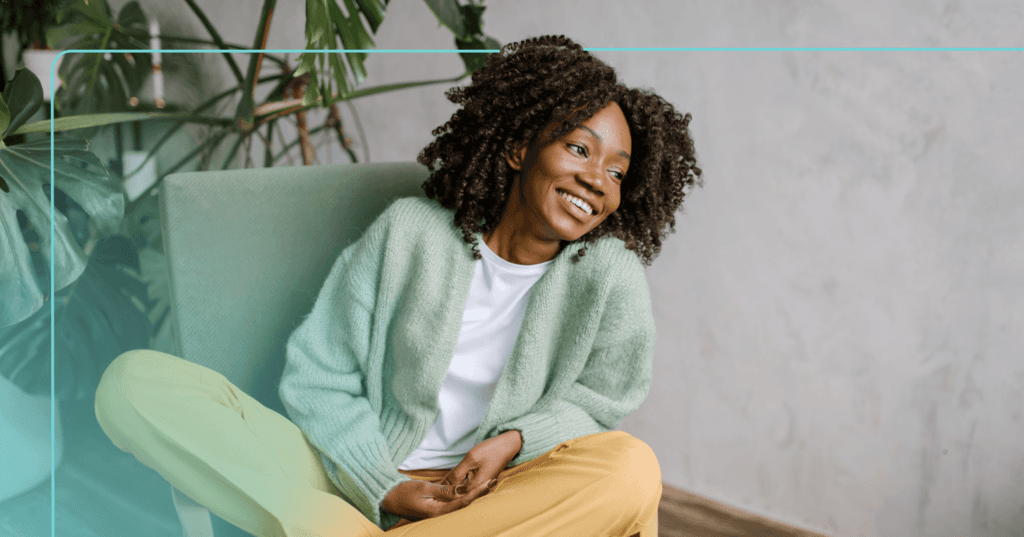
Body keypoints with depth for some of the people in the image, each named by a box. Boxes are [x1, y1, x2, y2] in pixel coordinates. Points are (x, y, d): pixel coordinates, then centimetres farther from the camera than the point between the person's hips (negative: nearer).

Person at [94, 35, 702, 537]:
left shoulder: (609, 271, -3)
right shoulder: (410, 231, -2)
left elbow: (602, 397, 9)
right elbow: (317, 376, 0)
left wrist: (513, 441, -11)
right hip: (355, 472, 0)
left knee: (634, 470, -32)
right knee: (133, 381, -15)